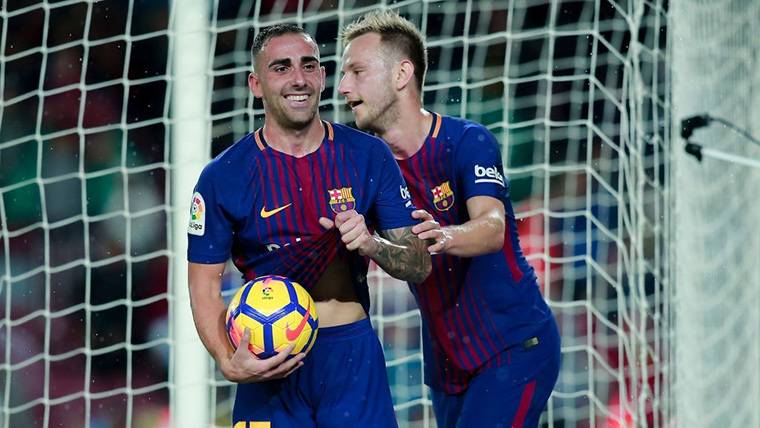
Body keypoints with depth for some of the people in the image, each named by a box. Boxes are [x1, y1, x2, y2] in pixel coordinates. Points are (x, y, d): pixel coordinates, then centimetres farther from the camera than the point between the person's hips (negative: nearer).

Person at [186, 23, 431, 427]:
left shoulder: (368, 156, -1)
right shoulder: (223, 177, -6)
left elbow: (419, 265, 1)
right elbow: (204, 284, -4)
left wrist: (371, 244, -21)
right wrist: (228, 362, -20)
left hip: (354, 356, 1)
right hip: (271, 363, -1)